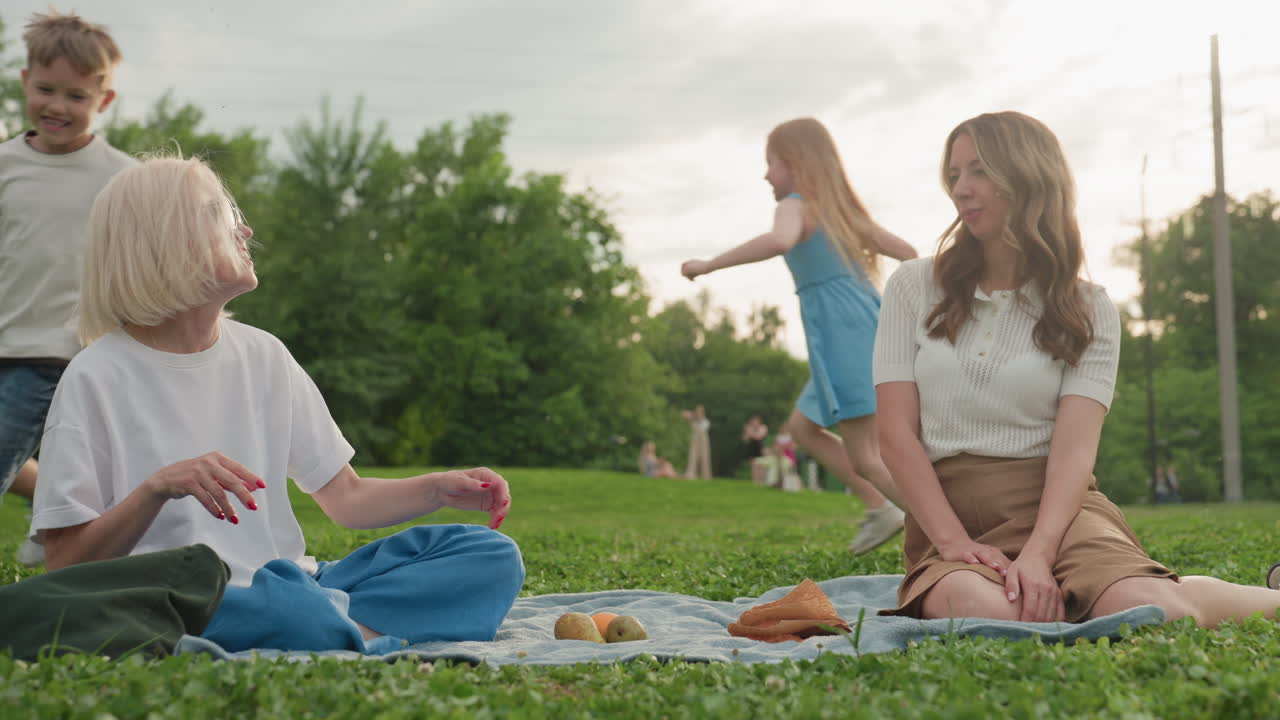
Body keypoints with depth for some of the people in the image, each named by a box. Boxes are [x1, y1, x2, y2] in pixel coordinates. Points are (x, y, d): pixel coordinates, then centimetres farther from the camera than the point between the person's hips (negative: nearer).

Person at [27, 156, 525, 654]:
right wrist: (158, 488, -22)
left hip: (290, 585, 6)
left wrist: (439, 489, -3)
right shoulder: (97, 377, -4)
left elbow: (345, 498, 15)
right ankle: (371, 632, -21)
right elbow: (66, 567, -7)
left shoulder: (263, 355, 12)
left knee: (493, 556, -8)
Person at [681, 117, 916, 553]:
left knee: (864, 458, -5)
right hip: (869, 330, 9)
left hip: (844, 338, -9)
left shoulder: (795, 206, -7)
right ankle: (881, 510, 19)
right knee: (802, 427, 22)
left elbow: (779, 241, -33)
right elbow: (906, 252, 20)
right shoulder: (841, 209, 18)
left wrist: (709, 265, -26)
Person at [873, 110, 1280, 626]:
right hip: (945, 514, 0)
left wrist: (1038, 552, -25)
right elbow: (896, 433, 1)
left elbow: (1075, 447, -6)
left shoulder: (1088, 310, 7)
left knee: (1149, 609, -33)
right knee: (984, 611, -38)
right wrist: (953, 543, -14)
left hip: (1052, 507, 0)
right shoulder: (914, 288, 9)